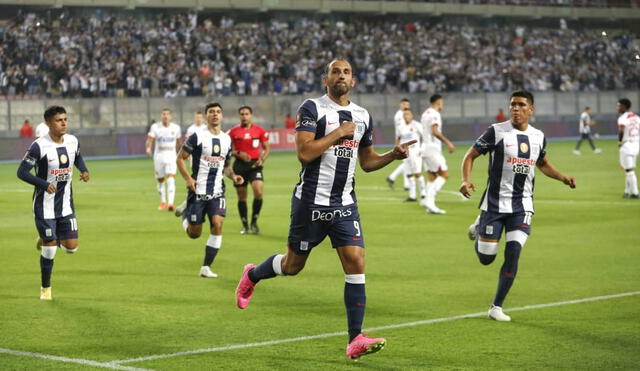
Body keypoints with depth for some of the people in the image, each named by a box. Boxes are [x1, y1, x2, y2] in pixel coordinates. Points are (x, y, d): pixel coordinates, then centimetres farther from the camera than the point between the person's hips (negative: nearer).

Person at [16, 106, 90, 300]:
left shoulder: (73, 141, 0)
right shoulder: (39, 146, -18)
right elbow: (22, 172, -17)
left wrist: (84, 170, 1)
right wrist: (44, 184, -28)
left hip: (66, 205, 5)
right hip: (45, 206, -5)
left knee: (71, 247, -1)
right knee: (49, 251, -1)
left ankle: (47, 239, 31)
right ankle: (45, 288, 20)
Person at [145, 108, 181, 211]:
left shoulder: (176, 128, 3)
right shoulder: (155, 127, -3)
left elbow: (178, 141, 18)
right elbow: (150, 139, -15)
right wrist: (148, 148, -35)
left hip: (171, 157, -1)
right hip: (158, 156, 1)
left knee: (171, 178, -17)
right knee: (160, 180, 11)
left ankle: (170, 203, -27)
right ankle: (163, 202, 31)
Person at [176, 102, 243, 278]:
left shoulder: (227, 139, 11)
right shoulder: (197, 136, -6)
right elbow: (180, 158, -3)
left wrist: (233, 176, 2)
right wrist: (188, 178, -16)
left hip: (217, 191, 4)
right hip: (198, 191, -4)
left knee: (217, 224, -17)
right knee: (194, 233, 1)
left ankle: (206, 267, -6)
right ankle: (185, 215, 38)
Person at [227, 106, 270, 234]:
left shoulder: (260, 130, 3)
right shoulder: (234, 131, 3)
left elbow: (266, 148, 10)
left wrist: (262, 160, -8)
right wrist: (239, 154, -12)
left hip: (255, 165, -1)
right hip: (240, 165, 1)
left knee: (259, 192, -19)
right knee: (242, 196, 4)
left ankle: (254, 222, -1)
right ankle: (245, 225, 17)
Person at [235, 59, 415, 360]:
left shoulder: (362, 116, 11)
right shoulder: (312, 108, -8)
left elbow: (367, 162, 19)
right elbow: (304, 153, -20)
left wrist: (393, 155, 2)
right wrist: (339, 132, -17)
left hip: (344, 203, 5)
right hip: (311, 201, -4)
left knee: (356, 262, -10)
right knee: (293, 265, 9)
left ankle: (355, 340, -9)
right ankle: (252, 276, 43)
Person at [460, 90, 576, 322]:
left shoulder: (538, 137, 7)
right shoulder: (497, 131, -7)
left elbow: (543, 164, 25)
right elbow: (471, 155, -2)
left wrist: (563, 178, 7)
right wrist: (466, 180, -20)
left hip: (522, 206, 3)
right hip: (495, 203, -3)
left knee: (513, 255, -9)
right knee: (486, 258, 1)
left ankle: (497, 307, 5)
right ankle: (478, 228, 37)